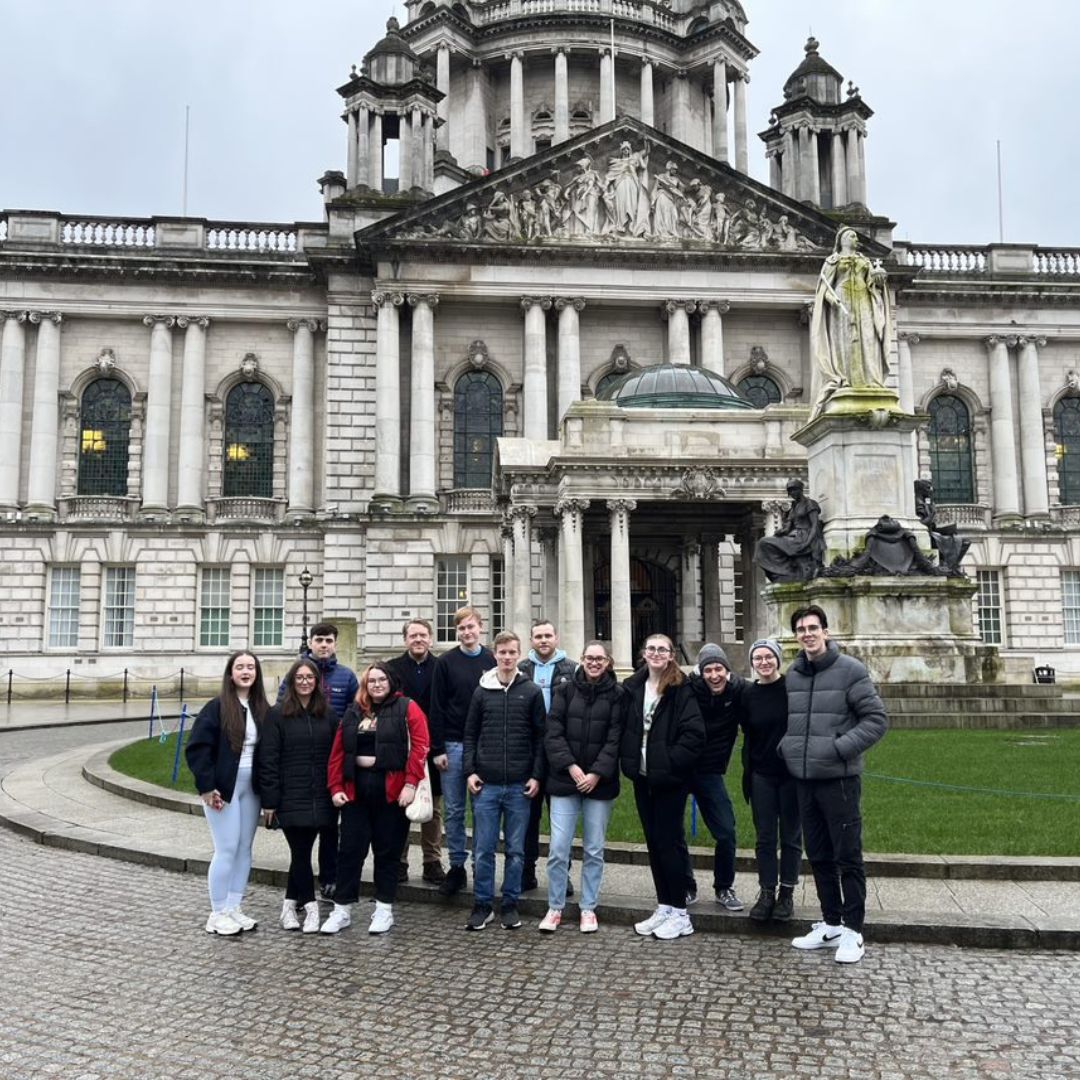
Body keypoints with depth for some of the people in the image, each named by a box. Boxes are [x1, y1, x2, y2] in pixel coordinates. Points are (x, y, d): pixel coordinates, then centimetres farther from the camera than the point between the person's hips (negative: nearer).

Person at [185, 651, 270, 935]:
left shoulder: (262, 710, 5)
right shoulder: (216, 707, -10)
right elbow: (196, 748, -12)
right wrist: (206, 787, -17)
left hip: (250, 788, 5)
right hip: (223, 788, -5)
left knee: (244, 848, 10)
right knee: (227, 849, -4)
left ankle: (234, 908, 21)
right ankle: (218, 914, 8)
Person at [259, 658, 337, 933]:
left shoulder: (327, 714, 8)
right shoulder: (277, 715, -3)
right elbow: (268, 759, -5)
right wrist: (269, 800, -9)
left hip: (319, 797, 3)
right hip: (291, 797, -3)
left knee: (302, 852, 8)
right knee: (301, 852, -3)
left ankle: (291, 903, 24)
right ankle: (310, 905, 10)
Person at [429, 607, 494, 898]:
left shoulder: (492, 661, 4)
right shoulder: (446, 662, 1)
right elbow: (436, 708, -1)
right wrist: (437, 749, -6)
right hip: (453, 745, -1)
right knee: (453, 810, 4)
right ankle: (457, 867, 14)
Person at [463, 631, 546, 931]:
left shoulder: (532, 692, 2)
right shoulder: (481, 692, 6)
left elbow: (540, 737, 3)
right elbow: (470, 735, 9)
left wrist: (536, 775, -3)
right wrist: (470, 770, -1)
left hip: (519, 784, -1)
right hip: (486, 783, 1)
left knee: (515, 850, 7)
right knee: (483, 849, 4)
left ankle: (510, 904, 19)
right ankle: (482, 904, 16)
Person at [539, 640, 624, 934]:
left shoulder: (617, 695, 1)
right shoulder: (565, 690, 3)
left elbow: (615, 739, -4)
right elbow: (553, 733, -2)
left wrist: (597, 774, -13)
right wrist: (571, 767, -12)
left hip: (599, 783, 0)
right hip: (565, 780, 0)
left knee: (594, 850, 8)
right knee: (558, 849, -1)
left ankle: (589, 909, 22)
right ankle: (555, 908, 14)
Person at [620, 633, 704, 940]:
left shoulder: (680, 690, -10)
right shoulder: (633, 688, 7)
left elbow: (694, 734, -16)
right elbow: (625, 728, 12)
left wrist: (669, 762, -18)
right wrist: (628, 761, 1)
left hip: (669, 779, -6)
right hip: (642, 777, 6)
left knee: (669, 842, -1)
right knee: (653, 842, 12)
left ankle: (680, 913, 11)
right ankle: (664, 907, 23)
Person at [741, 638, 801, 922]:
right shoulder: (748, 694, 3)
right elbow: (748, 737, 8)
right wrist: (747, 774, 5)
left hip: (791, 773, -3)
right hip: (761, 775, 3)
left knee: (791, 836, 8)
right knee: (765, 837, 7)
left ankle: (787, 894, 18)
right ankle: (766, 893, 15)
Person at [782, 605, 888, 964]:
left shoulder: (850, 670, -7)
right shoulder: (792, 674, 9)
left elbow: (876, 719, -9)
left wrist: (840, 748, -17)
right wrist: (786, 745, 7)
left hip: (839, 779, -6)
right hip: (804, 780, 6)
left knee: (848, 857, 0)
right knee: (819, 857, 13)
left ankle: (852, 931, 11)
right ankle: (831, 924, 25)